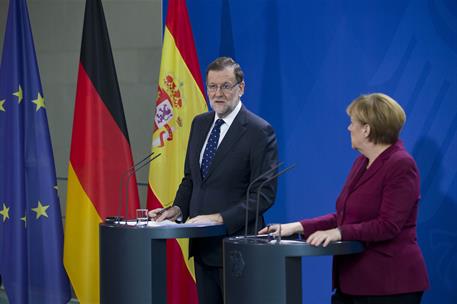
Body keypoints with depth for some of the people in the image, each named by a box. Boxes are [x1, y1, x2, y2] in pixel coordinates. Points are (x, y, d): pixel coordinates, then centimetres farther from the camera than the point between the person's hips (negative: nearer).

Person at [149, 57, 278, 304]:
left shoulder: (259, 131, -12)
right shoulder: (200, 124, 11)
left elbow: (264, 194, -15)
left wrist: (220, 219, -23)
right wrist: (178, 208, 1)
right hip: (202, 245, 7)